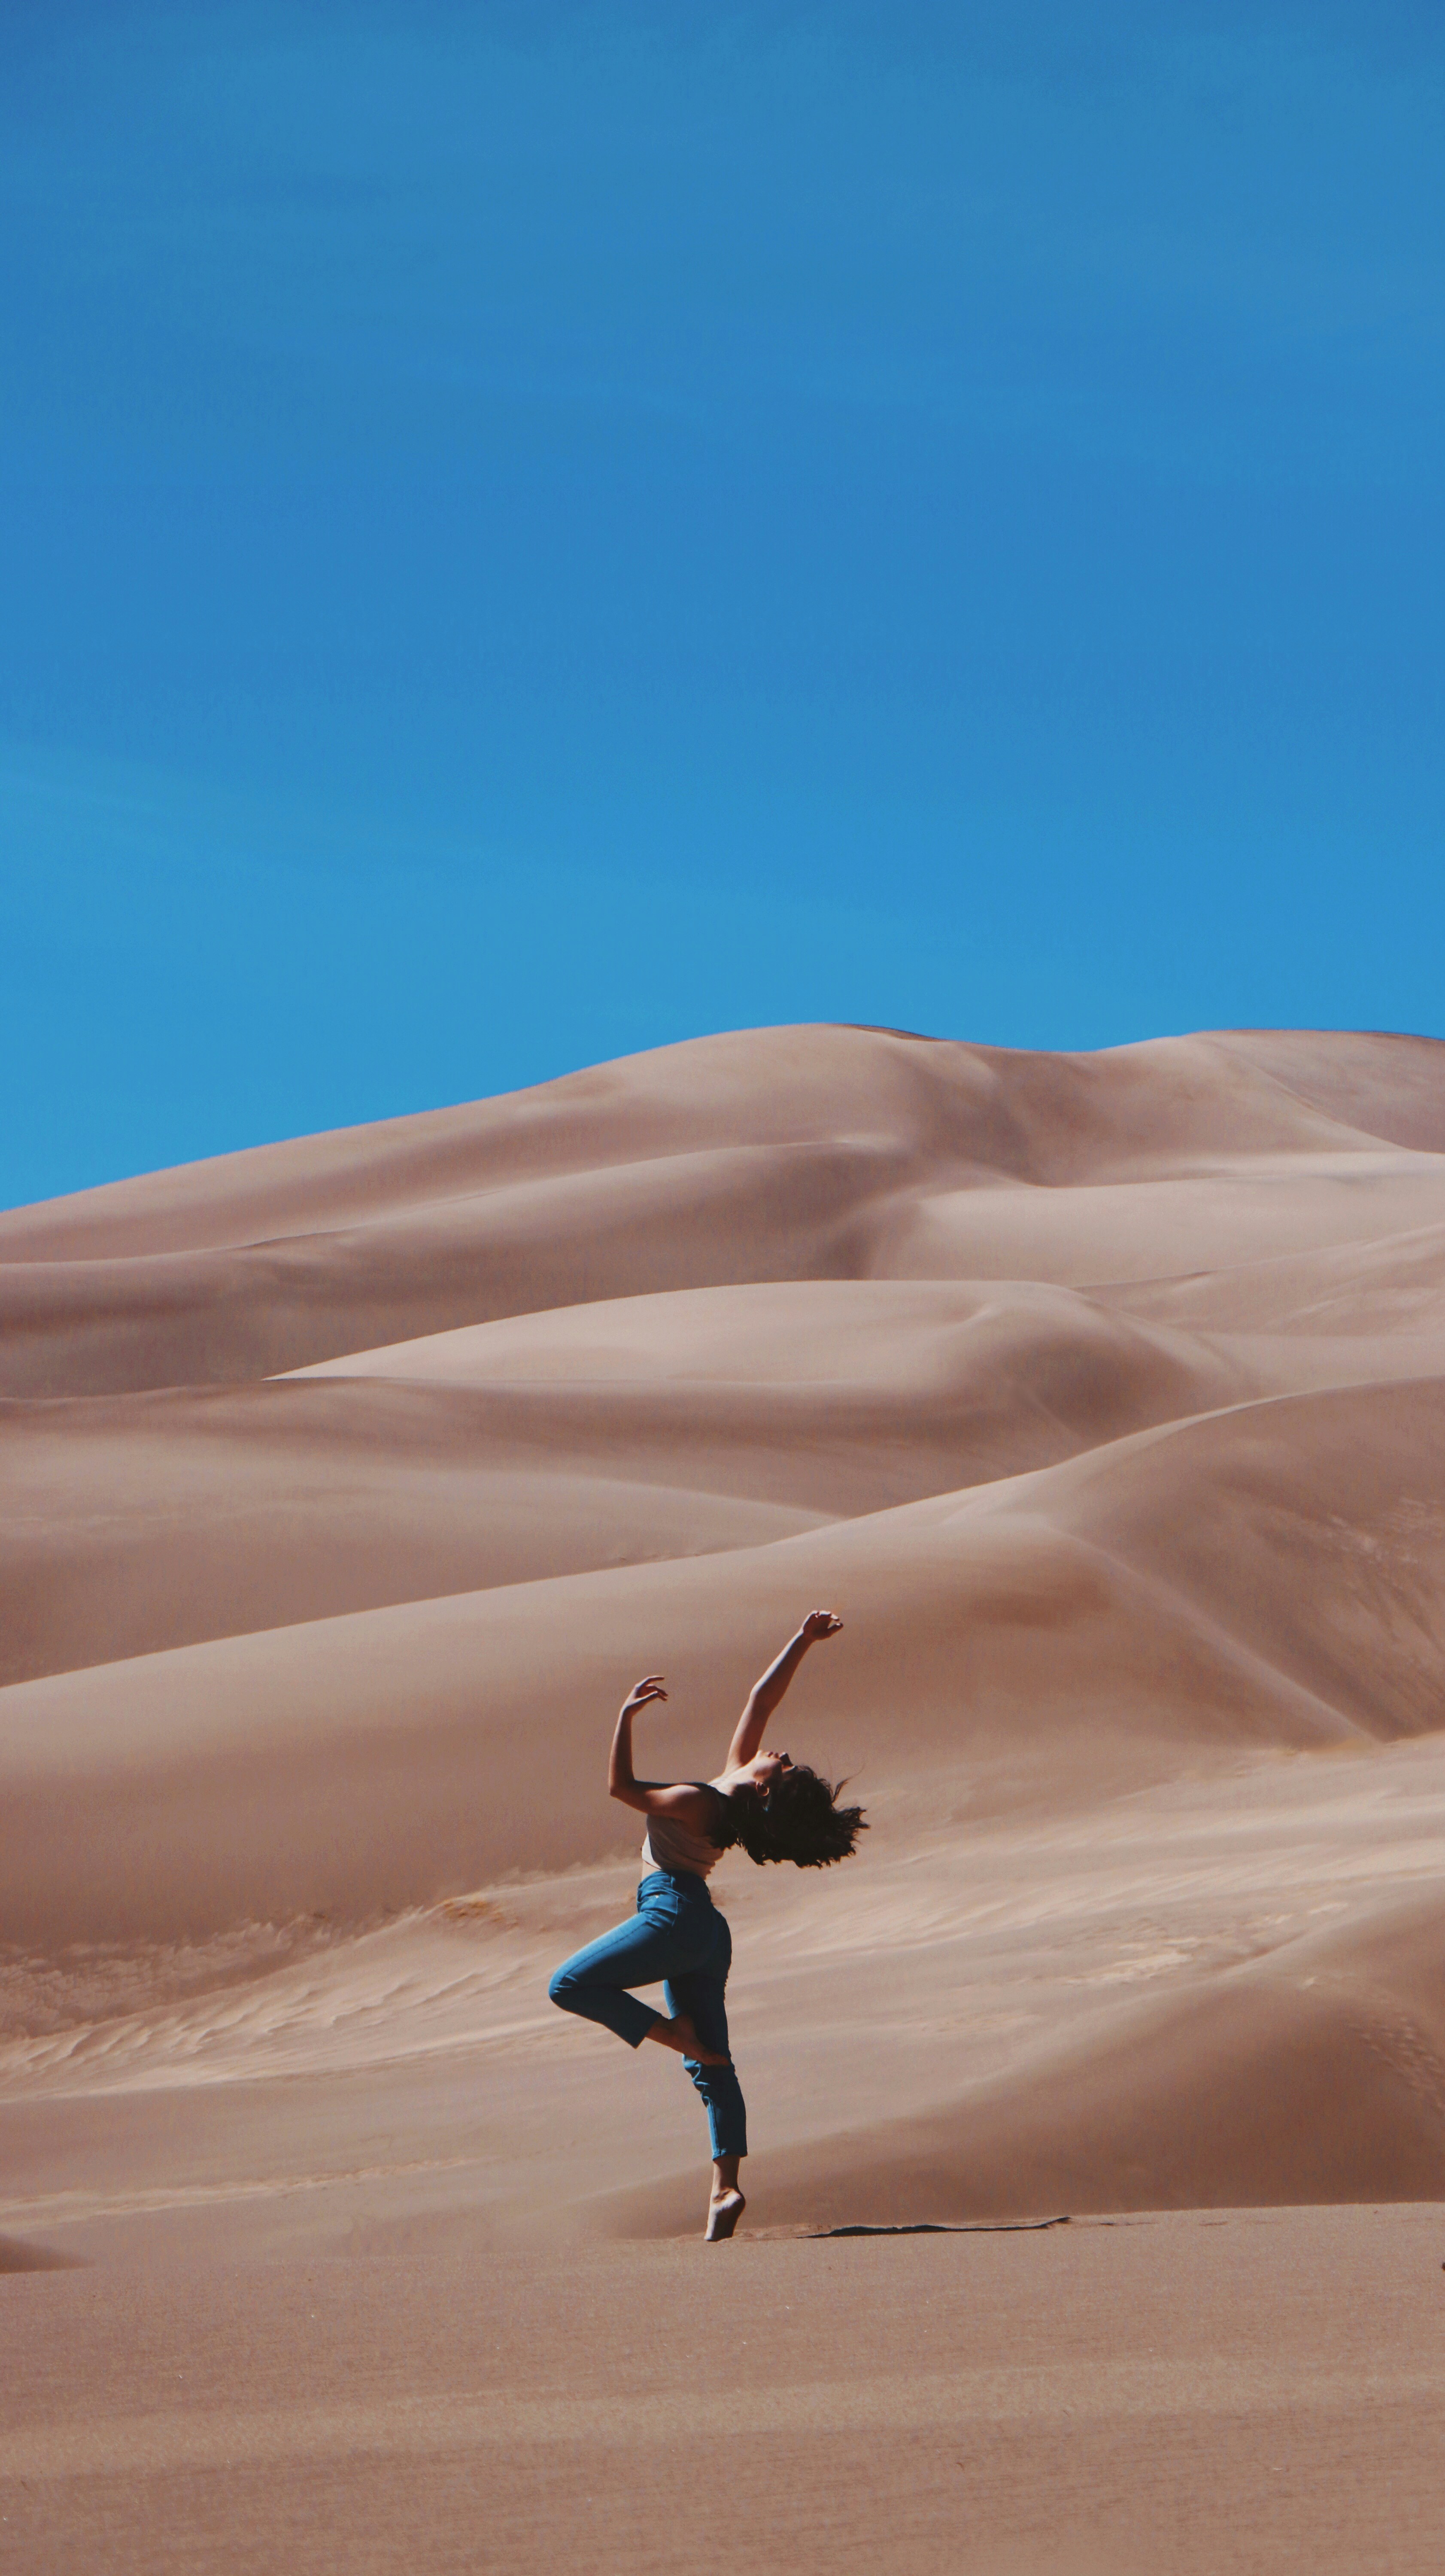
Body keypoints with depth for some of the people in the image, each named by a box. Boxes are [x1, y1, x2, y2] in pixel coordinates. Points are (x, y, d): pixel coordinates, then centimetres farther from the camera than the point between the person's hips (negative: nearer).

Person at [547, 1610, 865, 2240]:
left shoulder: (699, 1803, -20)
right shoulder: (734, 1774, 2)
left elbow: (622, 1788, -13)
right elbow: (761, 1698, 10)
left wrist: (627, 1716, -13)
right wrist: (803, 1641, 10)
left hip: (674, 1918, -9)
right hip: (703, 1932, 9)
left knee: (570, 1986, -7)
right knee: (712, 2065, 5)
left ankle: (675, 2034, -9)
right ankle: (725, 2188, -3)